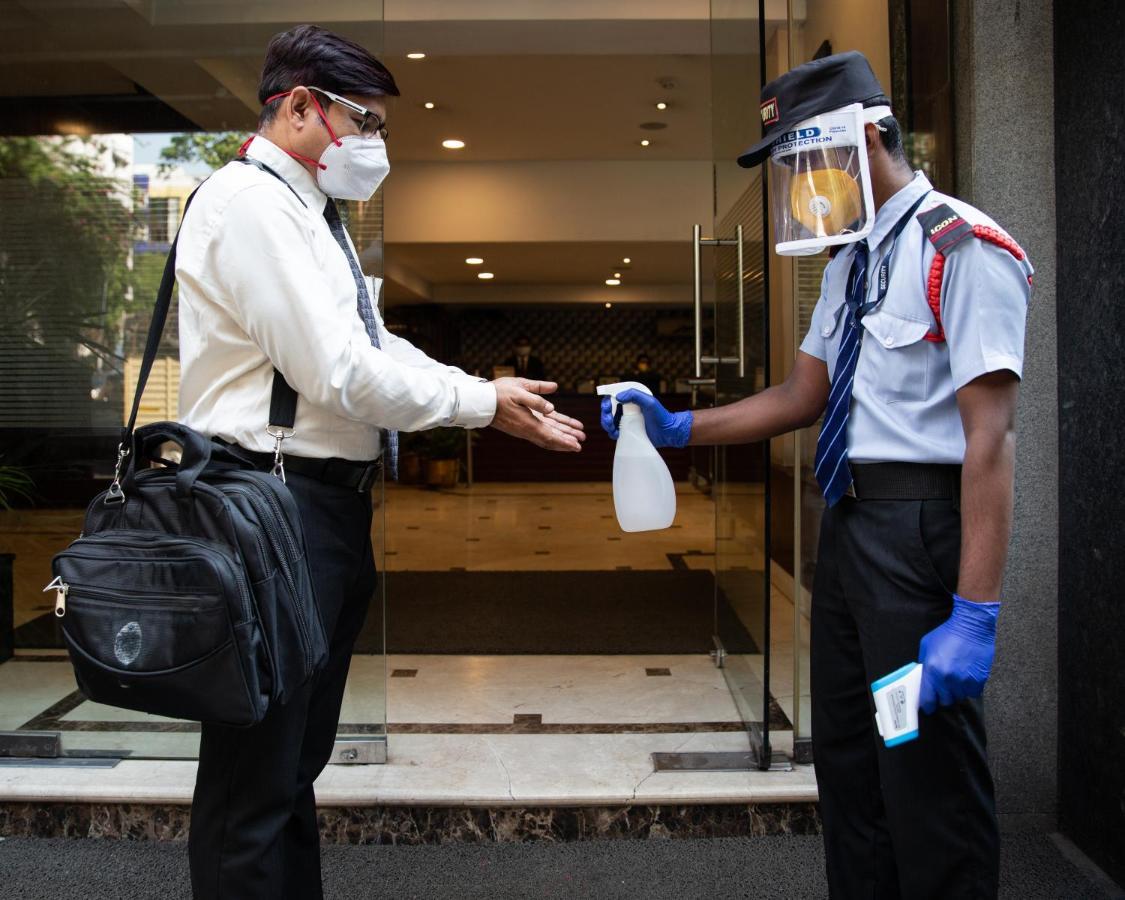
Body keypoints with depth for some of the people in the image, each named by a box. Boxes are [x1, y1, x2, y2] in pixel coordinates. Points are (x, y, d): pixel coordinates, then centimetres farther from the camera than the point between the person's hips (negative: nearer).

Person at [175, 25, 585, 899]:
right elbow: (342, 373, -20)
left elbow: (377, 350, 17)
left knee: (298, 764, 19)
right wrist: (483, 403, -9)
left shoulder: (311, 214, 18)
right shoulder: (248, 200, -12)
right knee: (253, 787, 1)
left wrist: (497, 398, 5)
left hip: (330, 507, 10)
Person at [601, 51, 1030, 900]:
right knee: (846, 759, 19)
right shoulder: (850, 262, 15)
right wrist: (677, 428, 6)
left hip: (918, 529, -9)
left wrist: (974, 613, -23)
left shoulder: (963, 250, -13)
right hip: (848, 525, 9)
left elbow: (990, 436, -20)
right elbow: (800, 398, 16)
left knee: (928, 771, 1)